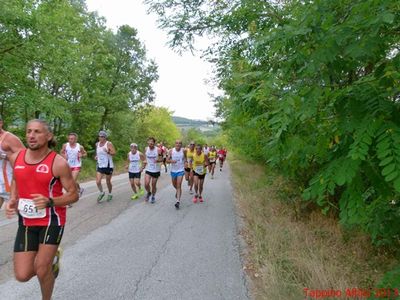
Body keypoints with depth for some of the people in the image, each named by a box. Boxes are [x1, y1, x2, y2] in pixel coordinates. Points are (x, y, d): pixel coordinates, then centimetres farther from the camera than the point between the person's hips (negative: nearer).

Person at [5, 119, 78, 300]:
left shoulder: (59, 163, -16)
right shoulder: (16, 158, -2)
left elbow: (73, 195, -10)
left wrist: (50, 201, -27)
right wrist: (12, 199, 0)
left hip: (52, 220, -4)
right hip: (26, 222, 5)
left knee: (41, 268, -3)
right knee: (22, 275, 2)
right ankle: (52, 258, 35)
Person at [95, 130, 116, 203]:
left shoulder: (109, 144, -11)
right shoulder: (97, 144, 7)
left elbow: (114, 153, -20)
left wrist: (108, 152, -38)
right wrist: (96, 156, 5)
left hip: (108, 166, -4)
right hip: (100, 166, 5)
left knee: (108, 182, 7)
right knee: (98, 182, -7)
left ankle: (110, 194, 32)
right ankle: (101, 193, 20)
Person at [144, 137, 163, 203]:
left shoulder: (158, 149, -12)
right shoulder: (146, 149, -2)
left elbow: (161, 159, -7)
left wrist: (158, 160, -28)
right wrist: (145, 161, -1)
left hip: (156, 170, -2)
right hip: (148, 170, 2)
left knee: (153, 185, 8)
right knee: (146, 184, -11)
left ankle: (153, 196, 35)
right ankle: (148, 193, 22)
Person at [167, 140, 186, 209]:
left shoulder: (183, 151, -9)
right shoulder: (171, 151, -8)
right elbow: (167, 160, -7)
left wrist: (185, 162, 1)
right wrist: (171, 161, -26)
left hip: (181, 170, -3)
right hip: (173, 170, 3)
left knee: (179, 185, -12)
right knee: (174, 185, 20)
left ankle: (178, 201, -13)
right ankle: (177, 191, 53)